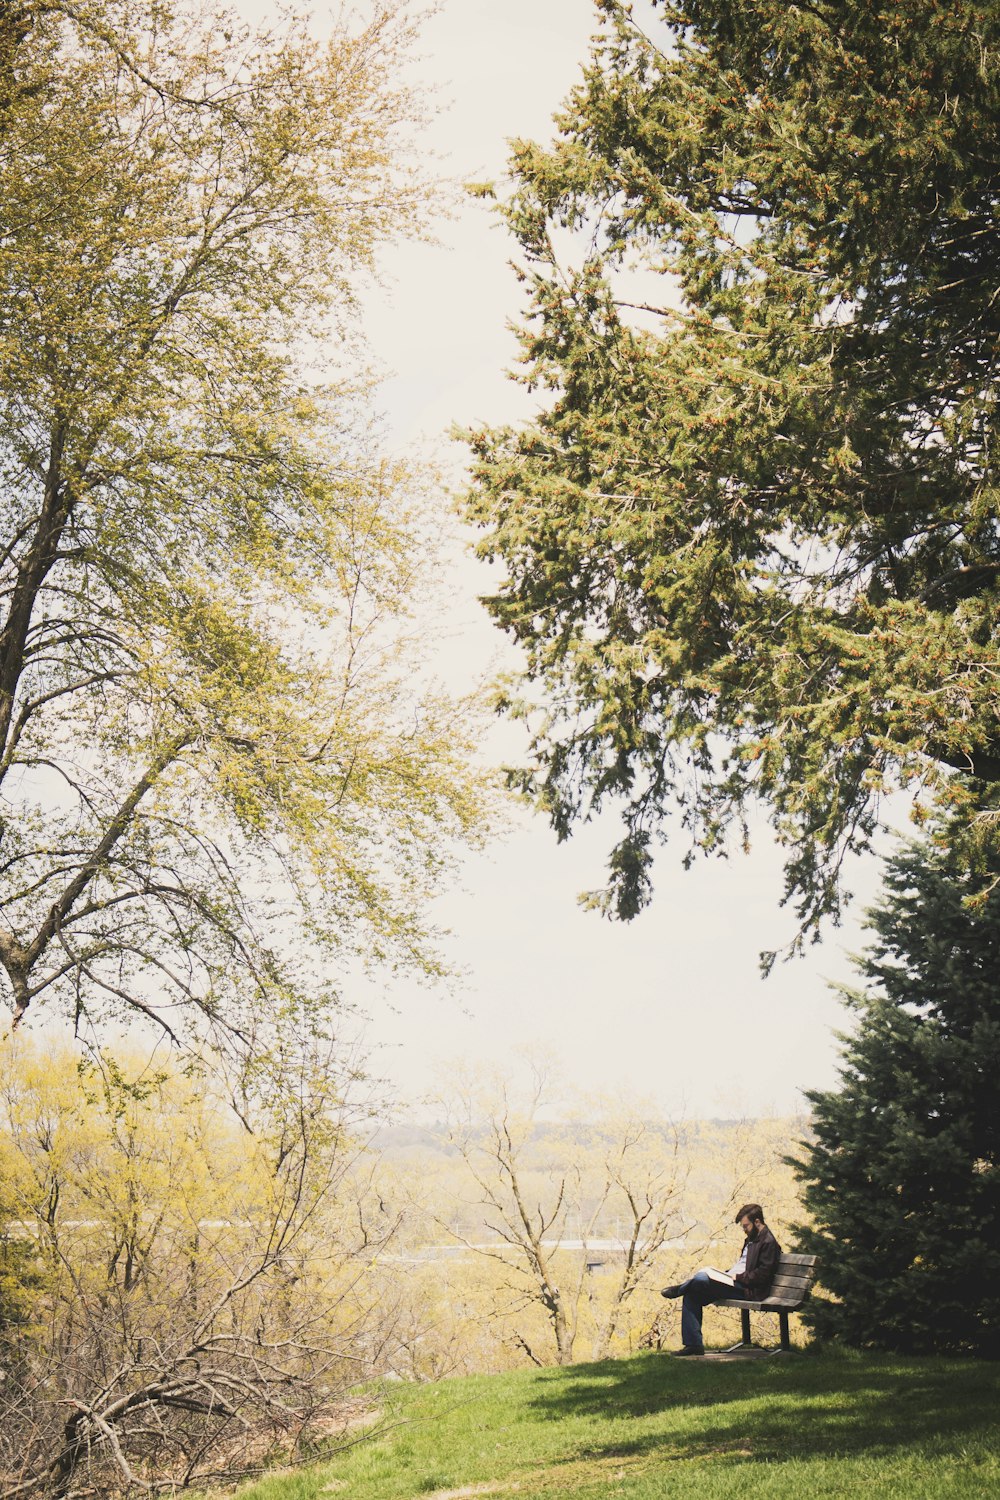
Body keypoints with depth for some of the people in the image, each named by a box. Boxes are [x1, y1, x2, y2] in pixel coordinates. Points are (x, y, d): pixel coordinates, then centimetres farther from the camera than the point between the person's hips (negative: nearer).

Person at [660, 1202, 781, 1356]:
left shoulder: (768, 1242, -8)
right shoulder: (751, 1239, 23)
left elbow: (763, 1274, -16)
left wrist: (738, 1277, -15)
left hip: (747, 1289, -11)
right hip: (735, 1283, 11)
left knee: (702, 1278, -27)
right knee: (692, 1296, -2)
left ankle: (679, 1289, 8)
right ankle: (693, 1344, 0)